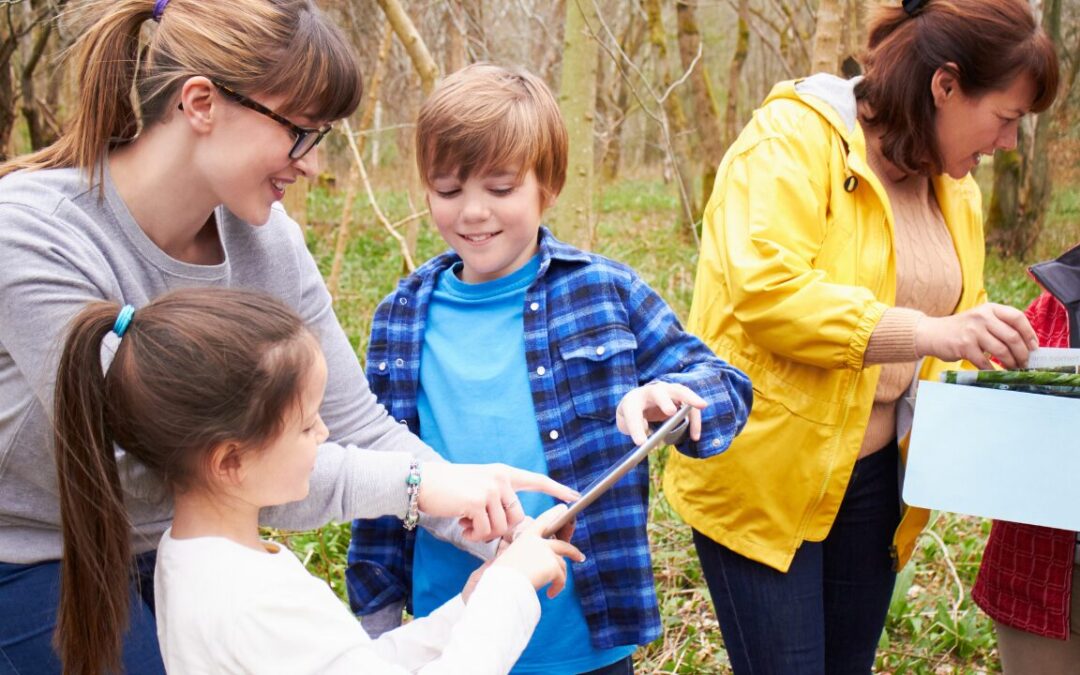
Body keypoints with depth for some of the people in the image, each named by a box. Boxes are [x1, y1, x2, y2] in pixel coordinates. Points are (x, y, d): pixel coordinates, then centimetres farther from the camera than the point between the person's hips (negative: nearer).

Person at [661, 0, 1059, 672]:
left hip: (873, 479, 8)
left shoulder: (955, 189, 11)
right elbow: (765, 289, -27)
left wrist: (992, 352, -1)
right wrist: (924, 333, -32)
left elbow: (954, 334, 19)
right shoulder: (794, 139, -14)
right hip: (765, 480, -7)